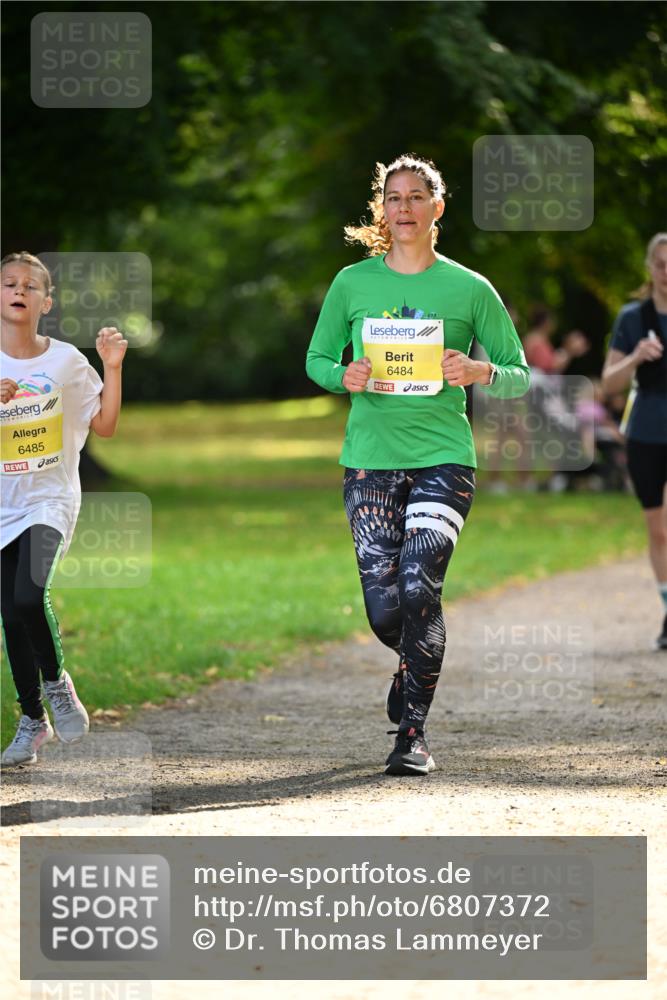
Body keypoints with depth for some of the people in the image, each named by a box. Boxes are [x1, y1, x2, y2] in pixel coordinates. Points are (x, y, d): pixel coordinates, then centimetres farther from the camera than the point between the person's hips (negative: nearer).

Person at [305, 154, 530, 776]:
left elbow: (520, 376, 8)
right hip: (370, 460, 2)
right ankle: (417, 664, 33)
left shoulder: (470, 290, 3)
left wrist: (480, 372, -14)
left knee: (418, 585, -20)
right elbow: (316, 359, 16)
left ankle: (413, 732, -8)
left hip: (443, 457, -2)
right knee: (383, 606, -4)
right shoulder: (352, 283, 6)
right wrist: (345, 377, -7)